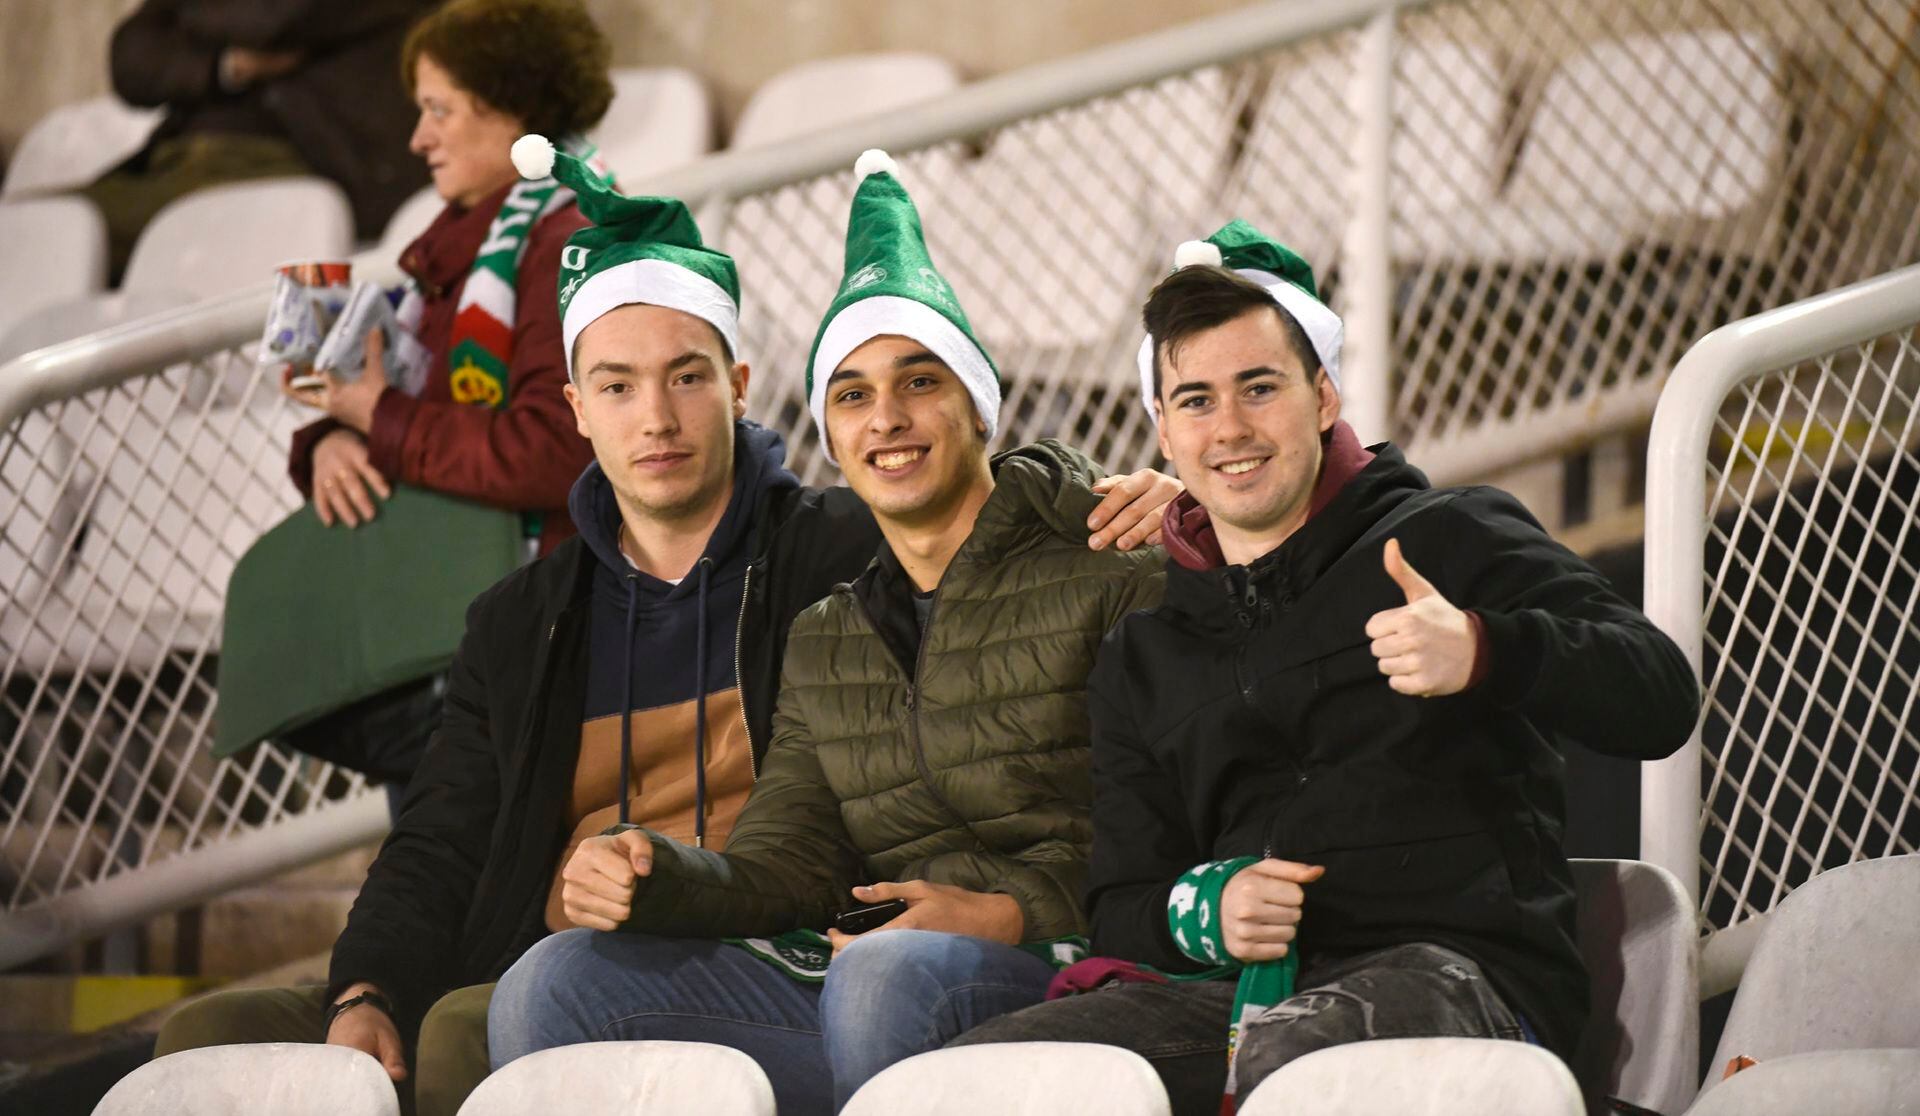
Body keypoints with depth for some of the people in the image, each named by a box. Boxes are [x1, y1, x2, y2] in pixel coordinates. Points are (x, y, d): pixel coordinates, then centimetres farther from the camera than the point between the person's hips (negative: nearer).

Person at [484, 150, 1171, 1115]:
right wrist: (651, 874, -9)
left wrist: (1008, 913, -19)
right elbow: (782, 867, 12)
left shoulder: (1113, 577, 1)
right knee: (553, 988, -12)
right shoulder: (822, 645, 23)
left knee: (884, 975, -40)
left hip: (1057, 972, -6)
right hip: (858, 959, 6)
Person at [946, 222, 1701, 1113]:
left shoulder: (1451, 540, 12)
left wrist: (1484, 654, -22)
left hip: (1458, 967, -4)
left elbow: (1661, 701, -2)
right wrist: (1199, 912, -2)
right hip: (1243, 991, 4)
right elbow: (1118, 904, 23)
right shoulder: (1142, 662, 27)